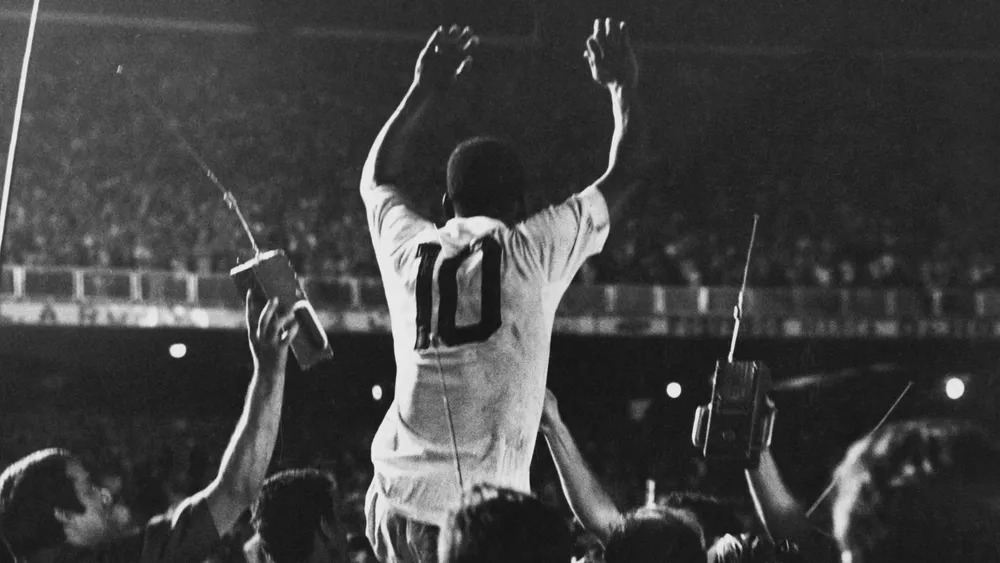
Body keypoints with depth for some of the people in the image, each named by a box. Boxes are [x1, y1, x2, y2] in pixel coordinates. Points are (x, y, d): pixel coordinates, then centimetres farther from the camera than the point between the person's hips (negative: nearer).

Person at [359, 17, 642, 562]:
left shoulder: (411, 249, 11)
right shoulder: (533, 250, 1)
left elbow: (377, 175, 34)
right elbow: (621, 175, 13)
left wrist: (425, 90, 41)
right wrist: (623, 86, 29)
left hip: (398, 492, 4)